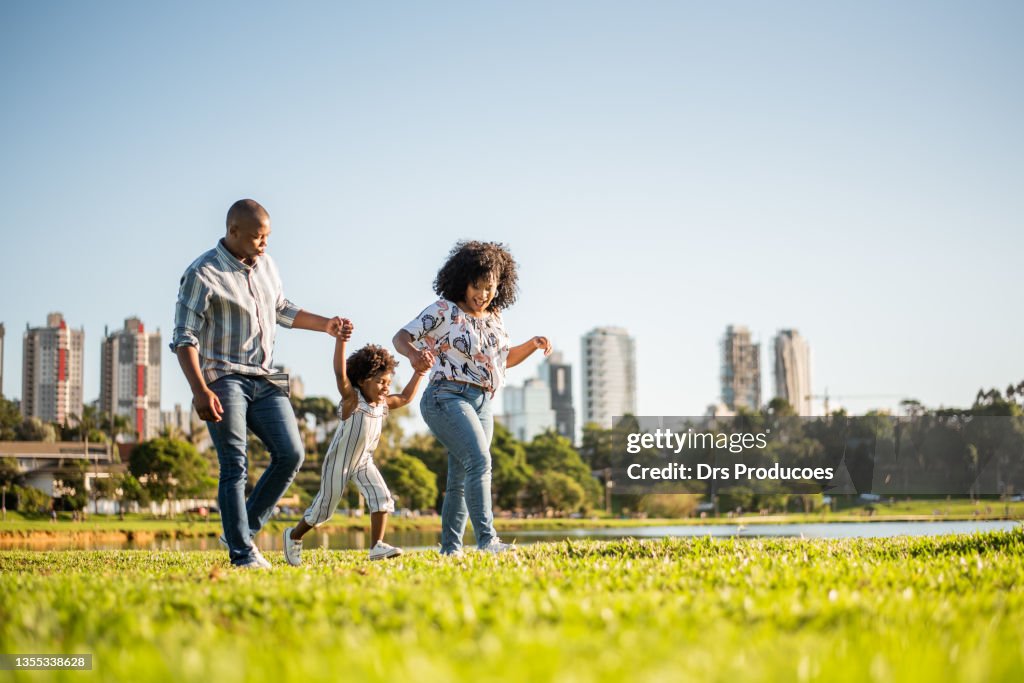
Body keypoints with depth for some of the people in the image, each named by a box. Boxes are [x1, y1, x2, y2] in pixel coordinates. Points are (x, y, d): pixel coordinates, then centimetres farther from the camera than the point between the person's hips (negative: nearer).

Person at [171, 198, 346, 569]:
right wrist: (200, 391, -24)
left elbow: (282, 309, 28)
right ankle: (242, 554, -5)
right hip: (223, 379, -6)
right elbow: (185, 338, -13)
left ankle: (243, 531, 9)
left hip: (264, 378, 7)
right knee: (235, 466, -9)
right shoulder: (203, 274, -11)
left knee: (290, 454, -5)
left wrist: (325, 324, 15)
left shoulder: (265, 264, 11)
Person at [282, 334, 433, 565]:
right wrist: (341, 341, -50)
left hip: (364, 462, 6)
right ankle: (294, 535, 30)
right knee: (325, 506, 7)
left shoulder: (383, 404, -3)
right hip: (339, 462, -6)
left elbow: (405, 398, 15)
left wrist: (419, 373, 6)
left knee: (382, 498, -14)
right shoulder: (352, 399, -23)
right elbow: (340, 373, -38)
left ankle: (376, 547, -12)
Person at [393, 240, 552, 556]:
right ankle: (487, 539, -33)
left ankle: (450, 549, 14)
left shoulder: (494, 318, 15)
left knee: (461, 479, 9)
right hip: (447, 397, -8)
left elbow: (505, 359, 28)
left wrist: (532, 344, 10)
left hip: (482, 404, 8)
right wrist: (414, 353, -29)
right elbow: (401, 336, -7)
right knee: (479, 461, -25)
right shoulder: (444, 310, -5)